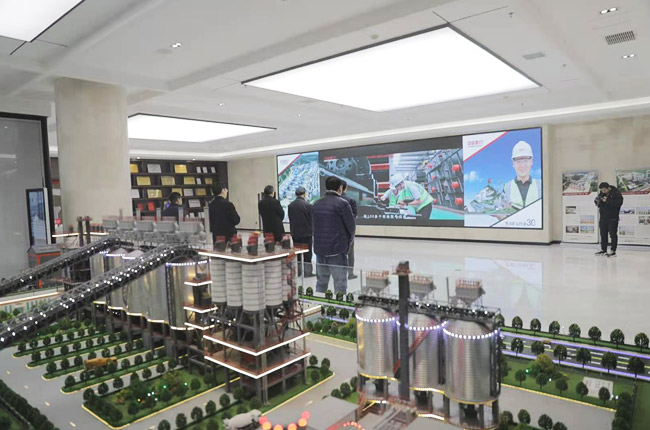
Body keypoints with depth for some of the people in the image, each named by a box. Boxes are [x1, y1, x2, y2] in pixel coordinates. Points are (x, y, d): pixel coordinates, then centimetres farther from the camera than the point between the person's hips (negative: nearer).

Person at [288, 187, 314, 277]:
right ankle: (307, 271, 7)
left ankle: (297, 271, 18)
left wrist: (292, 230, 14)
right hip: (306, 232, -4)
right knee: (307, 253, 4)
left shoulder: (290, 205, 0)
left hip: (294, 233, 4)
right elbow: (312, 219, -8)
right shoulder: (308, 205, -14)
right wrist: (311, 230, 9)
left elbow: (290, 219, 5)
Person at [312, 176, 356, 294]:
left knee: (321, 283, 16)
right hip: (337, 250, -6)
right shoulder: (342, 204, -9)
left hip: (319, 249, 6)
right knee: (340, 285, -1)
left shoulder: (317, 204, 9)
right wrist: (348, 240, 11)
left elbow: (314, 225, 10)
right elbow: (351, 226, -7)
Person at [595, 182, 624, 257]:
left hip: (612, 218, -7)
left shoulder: (616, 193, -9)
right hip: (603, 217, 7)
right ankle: (603, 250, 21)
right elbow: (599, 204, 18)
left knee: (613, 234, -3)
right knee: (603, 234, 12)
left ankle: (613, 251, 2)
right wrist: (597, 201, -5)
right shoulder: (602, 193, 10)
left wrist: (608, 201, -27)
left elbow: (619, 203, -21)